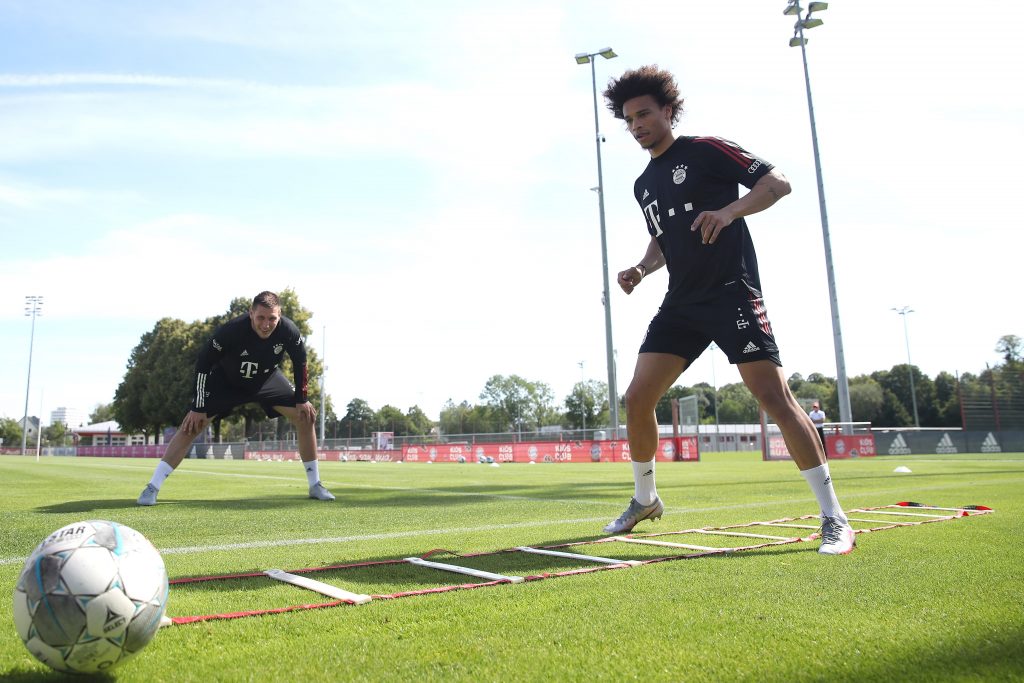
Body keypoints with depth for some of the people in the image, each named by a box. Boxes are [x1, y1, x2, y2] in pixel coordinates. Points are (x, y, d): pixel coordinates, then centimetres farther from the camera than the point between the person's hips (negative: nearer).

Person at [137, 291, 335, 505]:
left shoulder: (288, 331, -30)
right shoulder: (231, 330, -36)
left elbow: (300, 363, -9)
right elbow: (203, 364, -23)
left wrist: (301, 399, -7)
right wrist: (198, 408, -21)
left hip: (267, 379, 2)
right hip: (226, 380, -2)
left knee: (306, 416, -8)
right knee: (192, 424, -15)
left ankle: (315, 486, 4)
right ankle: (152, 488, -6)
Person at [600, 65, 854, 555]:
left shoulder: (706, 150, -2)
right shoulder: (643, 185, 18)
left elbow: (778, 183, -7)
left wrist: (729, 210, -24)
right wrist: (642, 269, 9)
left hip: (732, 293, -6)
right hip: (681, 304, 7)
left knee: (774, 396, -14)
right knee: (637, 398, -1)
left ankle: (833, 518, -3)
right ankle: (645, 500, 19)